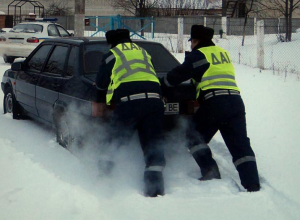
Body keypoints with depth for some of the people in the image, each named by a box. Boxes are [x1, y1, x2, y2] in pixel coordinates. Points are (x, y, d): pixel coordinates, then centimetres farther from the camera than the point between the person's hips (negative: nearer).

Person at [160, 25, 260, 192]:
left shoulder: (199, 55, 3)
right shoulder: (223, 53, 24)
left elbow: (179, 74, 3)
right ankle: (252, 184, -4)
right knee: (240, 144, 5)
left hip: (214, 103, -6)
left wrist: (162, 85, 19)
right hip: (236, 102, 6)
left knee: (195, 137, 10)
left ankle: (211, 173, -2)